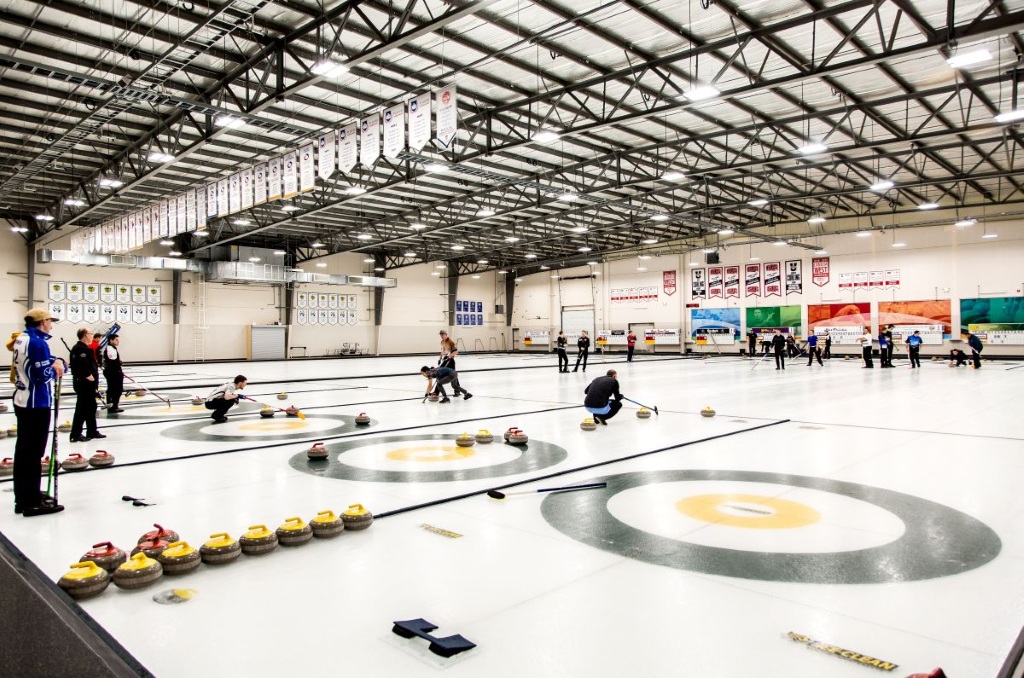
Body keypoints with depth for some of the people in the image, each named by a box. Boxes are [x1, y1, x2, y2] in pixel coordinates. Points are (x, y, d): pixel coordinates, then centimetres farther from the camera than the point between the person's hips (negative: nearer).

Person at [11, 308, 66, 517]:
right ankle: (32, 502, 3)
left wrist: (55, 361, -2)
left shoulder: (22, 339, 10)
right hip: (36, 404, -10)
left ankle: (24, 497, 25)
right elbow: (44, 375, -21)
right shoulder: (37, 342, -19)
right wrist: (56, 366, -3)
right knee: (33, 452, -3)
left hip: (22, 401, 10)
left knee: (23, 450, 15)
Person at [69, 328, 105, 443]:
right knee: (82, 408, -6)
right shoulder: (79, 349, -16)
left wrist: (94, 380, 16)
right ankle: (75, 434, -2)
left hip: (88, 383, 11)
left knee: (91, 407, 16)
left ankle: (92, 432, 24)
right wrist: (88, 376, -21)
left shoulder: (85, 348, 17)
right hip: (83, 383, -11)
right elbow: (81, 366, -29)